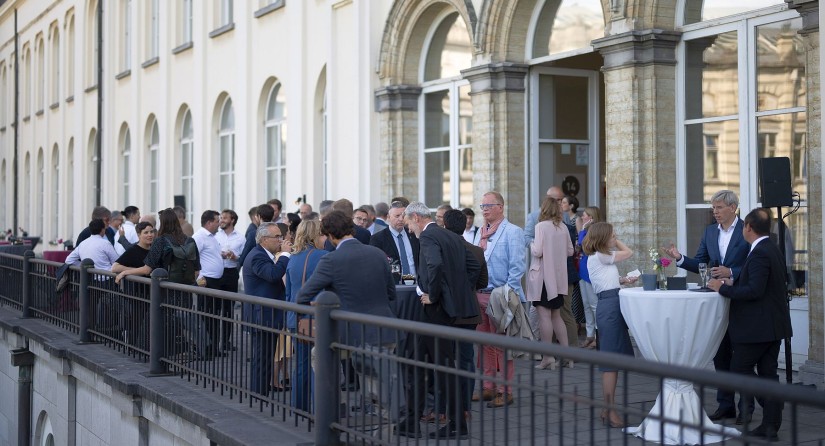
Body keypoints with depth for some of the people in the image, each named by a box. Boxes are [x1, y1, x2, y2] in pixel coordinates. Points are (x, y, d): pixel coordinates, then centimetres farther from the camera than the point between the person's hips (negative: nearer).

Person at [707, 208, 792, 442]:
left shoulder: (759, 254, -19)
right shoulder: (772, 250, 13)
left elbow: (755, 291, -26)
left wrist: (723, 289, -17)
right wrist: (733, 283, 15)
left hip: (758, 326, -10)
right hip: (773, 324, 10)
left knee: (740, 368, 0)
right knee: (768, 372, 10)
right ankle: (771, 426, 13)